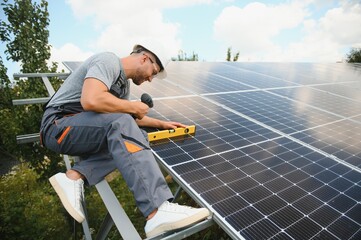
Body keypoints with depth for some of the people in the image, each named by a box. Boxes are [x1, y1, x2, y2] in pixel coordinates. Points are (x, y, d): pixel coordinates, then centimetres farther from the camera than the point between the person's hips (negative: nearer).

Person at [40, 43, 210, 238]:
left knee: (137, 136, -3)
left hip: (83, 130, 9)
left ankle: (74, 176, -12)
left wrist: (162, 124, 23)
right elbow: (91, 101, -31)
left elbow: (131, 117, 27)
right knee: (121, 124, -32)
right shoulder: (109, 61, -13)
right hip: (58, 125, -9)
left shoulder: (123, 83, 16)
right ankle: (158, 212, -42)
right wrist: (134, 106, -18)